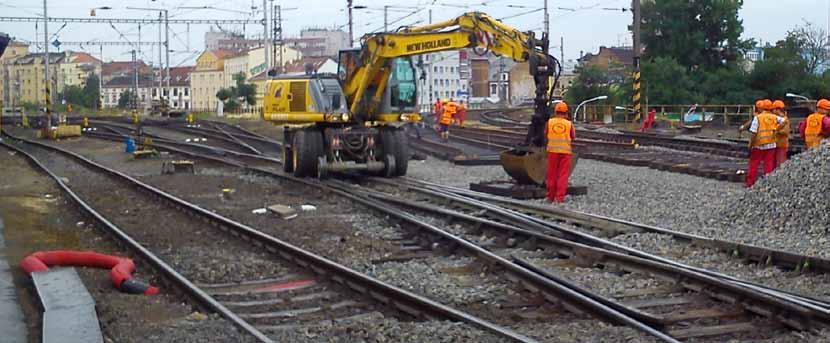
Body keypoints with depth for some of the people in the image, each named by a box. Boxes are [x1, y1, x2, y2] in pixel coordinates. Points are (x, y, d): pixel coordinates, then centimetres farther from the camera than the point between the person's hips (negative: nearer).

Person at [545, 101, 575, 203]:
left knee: (552, 174, 10)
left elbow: (545, 134, 10)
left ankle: (551, 197, 15)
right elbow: (573, 137, 10)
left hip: (553, 150, 1)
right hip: (565, 151, -1)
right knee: (563, 175, 2)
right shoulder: (569, 123, -1)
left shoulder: (549, 122, 0)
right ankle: (560, 196, -5)